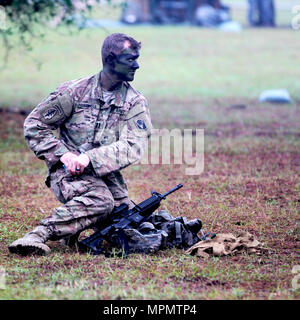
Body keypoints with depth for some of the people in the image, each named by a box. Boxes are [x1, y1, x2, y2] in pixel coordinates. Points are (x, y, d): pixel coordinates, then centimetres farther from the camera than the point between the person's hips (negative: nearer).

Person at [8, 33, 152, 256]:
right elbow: (34, 125, 4)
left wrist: (90, 158, -24)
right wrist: (63, 154, -12)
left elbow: (134, 146, -10)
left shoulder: (136, 102, 4)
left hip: (107, 176, 4)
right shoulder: (75, 92, 0)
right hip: (69, 173, -4)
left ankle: (76, 223, 12)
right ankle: (38, 235, -36)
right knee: (100, 200, -35)